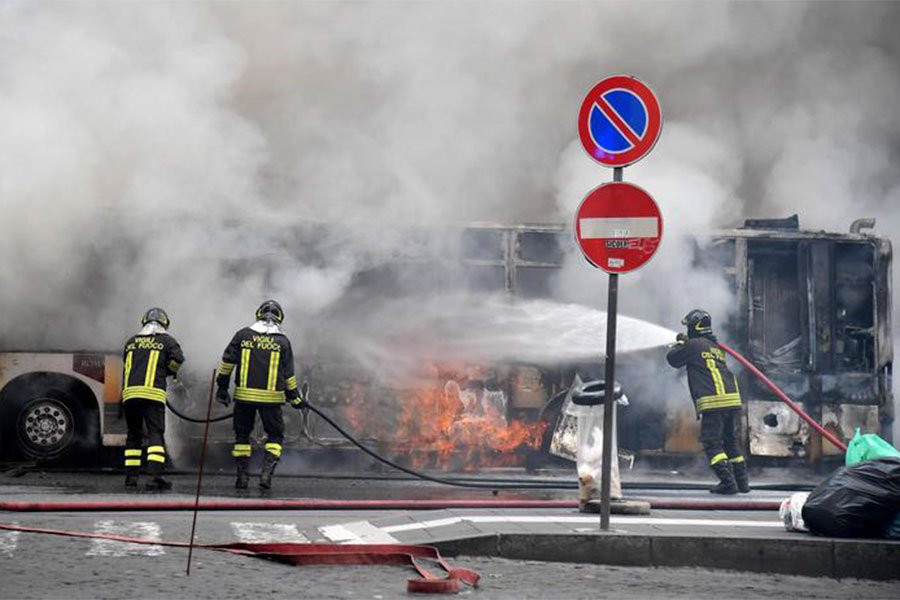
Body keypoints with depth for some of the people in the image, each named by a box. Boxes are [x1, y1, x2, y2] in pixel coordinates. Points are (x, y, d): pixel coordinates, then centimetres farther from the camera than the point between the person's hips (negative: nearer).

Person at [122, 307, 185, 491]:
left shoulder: (131, 342, 20)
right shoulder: (166, 341, 8)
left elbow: (127, 364, 21)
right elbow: (177, 360, -3)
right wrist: (166, 371, 16)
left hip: (129, 392, 4)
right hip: (153, 393, -4)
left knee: (134, 434, 15)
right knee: (156, 433, -6)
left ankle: (131, 475, 13)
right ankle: (155, 475, -20)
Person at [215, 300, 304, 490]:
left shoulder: (243, 335, 2)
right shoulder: (282, 341, 1)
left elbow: (227, 362, 2)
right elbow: (288, 374, 3)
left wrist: (222, 386, 12)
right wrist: (295, 399, 14)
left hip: (244, 395, 1)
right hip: (271, 397, -1)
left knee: (242, 433, 14)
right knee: (275, 435, 12)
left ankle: (242, 475, 10)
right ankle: (267, 472, -4)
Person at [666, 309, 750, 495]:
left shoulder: (694, 345, -2)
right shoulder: (717, 347, 20)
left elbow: (672, 359, 9)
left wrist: (680, 345, 28)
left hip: (713, 403, -7)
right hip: (733, 401, 7)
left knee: (712, 443, -2)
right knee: (731, 442, 17)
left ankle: (728, 482, -10)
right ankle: (742, 481, 17)